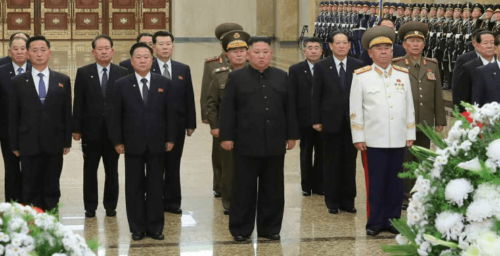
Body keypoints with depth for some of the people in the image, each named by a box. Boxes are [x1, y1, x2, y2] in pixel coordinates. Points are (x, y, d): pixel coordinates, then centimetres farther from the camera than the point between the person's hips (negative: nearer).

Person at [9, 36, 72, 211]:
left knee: (52, 186, 8)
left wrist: (67, 141, 2)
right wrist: (14, 144, 0)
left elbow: (67, 113, 6)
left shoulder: (63, 80, 5)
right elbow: (13, 116, 3)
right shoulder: (18, 82, 3)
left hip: (54, 143, 1)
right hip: (29, 143, -1)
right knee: (31, 187, 5)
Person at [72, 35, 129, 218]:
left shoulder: (122, 73, 1)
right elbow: (78, 103, 0)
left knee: (112, 170, 8)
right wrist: (76, 129, -4)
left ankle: (110, 205, 19)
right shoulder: (83, 73, 1)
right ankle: (90, 206, 16)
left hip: (114, 130, 0)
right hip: (91, 130, 0)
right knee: (90, 170, 7)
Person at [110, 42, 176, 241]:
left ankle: (155, 227, 13)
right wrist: (118, 141, -4)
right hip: (133, 143, -1)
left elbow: (170, 113, 4)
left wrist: (170, 138, 0)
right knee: (134, 186, 5)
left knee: (155, 186, 6)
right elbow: (117, 115, 1)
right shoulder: (122, 85, 0)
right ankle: (137, 228, 12)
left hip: (156, 143, 1)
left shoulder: (164, 83, 3)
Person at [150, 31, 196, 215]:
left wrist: (191, 124, 4)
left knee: (173, 166, 9)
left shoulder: (183, 69, 7)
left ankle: (172, 201, 18)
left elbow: (189, 99, 8)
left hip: (177, 125, 3)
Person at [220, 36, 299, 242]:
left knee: (273, 189, 8)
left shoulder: (282, 77, 9)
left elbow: (290, 108, 10)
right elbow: (228, 110, -2)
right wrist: (227, 137, -7)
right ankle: (241, 229, 11)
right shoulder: (236, 77, 1)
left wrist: (292, 135, 7)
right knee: (244, 189, 3)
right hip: (246, 144, -3)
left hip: (275, 144, 3)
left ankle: (270, 228, 17)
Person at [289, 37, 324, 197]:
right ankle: (307, 186, 16)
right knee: (306, 154, 8)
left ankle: (319, 185, 16)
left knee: (321, 154, 6)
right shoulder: (296, 70, 2)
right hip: (305, 119, 0)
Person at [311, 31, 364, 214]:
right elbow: (316, 96, 1)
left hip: (352, 122, 1)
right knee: (331, 163, 5)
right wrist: (316, 120, -4)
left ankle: (347, 200, 14)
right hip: (330, 122, -1)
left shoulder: (358, 66, 4)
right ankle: (332, 201, 13)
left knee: (350, 163, 6)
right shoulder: (321, 67, 1)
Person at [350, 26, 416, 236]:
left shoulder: (403, 75, 9)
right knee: (375, 182, 1)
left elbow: (409, 107, 12)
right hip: (373, 139, -3)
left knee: (395, 182, 6)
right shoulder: (361, 76, 0)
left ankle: (392, 219, 15)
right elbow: (355, 109, -1)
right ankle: (375, 222, 9)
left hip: (398, 140, 3)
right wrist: (358, 137, -4)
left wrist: (410, 134, 9)